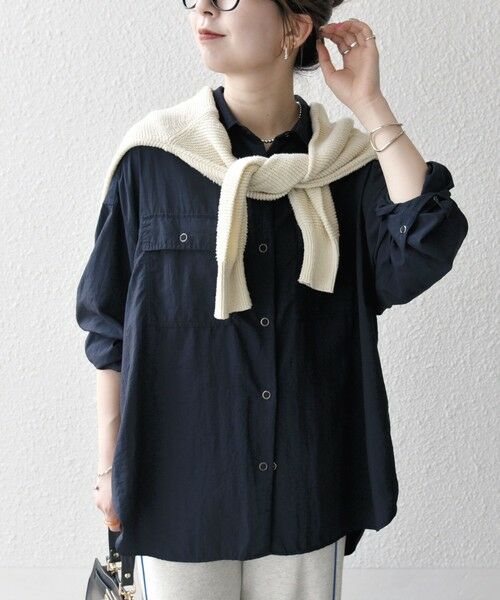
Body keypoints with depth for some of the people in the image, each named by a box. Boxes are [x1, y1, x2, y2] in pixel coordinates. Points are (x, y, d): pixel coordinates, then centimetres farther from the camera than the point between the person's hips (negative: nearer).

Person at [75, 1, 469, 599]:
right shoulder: (153, 157, -7)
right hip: (180, 478, -1)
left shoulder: (350, 163, -3)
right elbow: (109, 325, -1)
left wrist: (371, 106, -16)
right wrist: (109, 465, 2)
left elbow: (422, 257, -20)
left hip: (308, 480, 2)